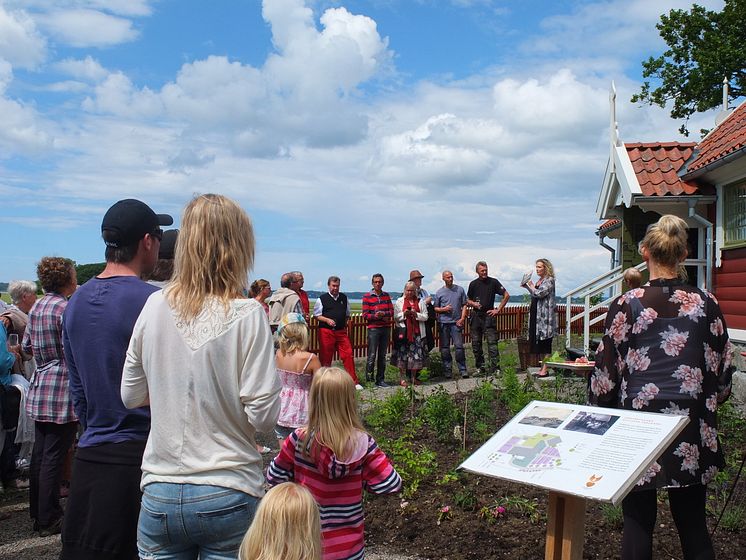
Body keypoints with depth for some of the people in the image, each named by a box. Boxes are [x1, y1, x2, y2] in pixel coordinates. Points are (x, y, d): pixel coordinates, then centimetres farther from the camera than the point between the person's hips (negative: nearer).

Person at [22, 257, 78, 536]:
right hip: (62, 390, -8)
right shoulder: (65, 308, -15)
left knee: (40, 453, 15)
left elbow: (27, 346, 18)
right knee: (54, 457, -2)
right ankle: (49, 520, 5)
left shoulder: (37, 307, 11)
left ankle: (37, 513, 26)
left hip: (40, 388, 9)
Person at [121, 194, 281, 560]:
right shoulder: (247, 314, -14)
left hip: (160, 493, 3)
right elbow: (263, 416, -15)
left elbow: (131, 396, 6)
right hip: (227, 497, -3)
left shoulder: (155, 306, -4)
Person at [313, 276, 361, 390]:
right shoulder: (322, 299, 2)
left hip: (341, 331, 3)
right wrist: (327, 320, -13)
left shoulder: (344, 298, 13)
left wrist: (345, 324, 10)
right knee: (325, 357, 2)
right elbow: (316, 315, 2)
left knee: (348, 355, -3)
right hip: (326, 332, -3)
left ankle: (354, 381, 3)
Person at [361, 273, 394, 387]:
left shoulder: (386, 296, 11)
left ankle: (380, 379, 14)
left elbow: (391, 311, 5)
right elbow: (365, 315, -5)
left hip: (386, 328, 4)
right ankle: (368, 374, 8)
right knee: (372, 355, -8)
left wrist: (384, 313, -15)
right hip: (373, 328, -4)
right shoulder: (367, 297, -1)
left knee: (382, 355, 8)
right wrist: (375, 316, -20)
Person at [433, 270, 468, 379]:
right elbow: (435, 308, 10)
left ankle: (462, 370, 2)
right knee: (445, 348, 4)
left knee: (459, 346, -6)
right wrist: (443, 309, -9)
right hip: (443, 323, 1)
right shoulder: (439, 292, 7)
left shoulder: (460, 290, 8)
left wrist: (462, 318, -3)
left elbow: (464, 305, 9)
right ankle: (447, 370, 12)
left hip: (456, 322, -1)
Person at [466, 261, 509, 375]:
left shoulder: (493, 282, 0)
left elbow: (506, 295, 2)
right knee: (476, 343, 6)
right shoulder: (473, 284, 9)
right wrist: (473, 303, -5)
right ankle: (480, 367, 16)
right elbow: (468, 300, 18)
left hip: (489, 315, -4)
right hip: (476, 316, 4)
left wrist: (498, 310, -2)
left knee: (492, 342, -11)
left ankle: (495, 366, -10)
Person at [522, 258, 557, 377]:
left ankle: (545, 369, -3)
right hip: (536, 316, 9)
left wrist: (531, 286, -3)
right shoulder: (539, 281, 17)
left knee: (545, 343, -5)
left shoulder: (549, 280, -10)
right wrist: (527, 287, 11)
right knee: (539, 343, 11)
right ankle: (542, 367, 18)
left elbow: (539, 293, -20)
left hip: (545, 316, -9)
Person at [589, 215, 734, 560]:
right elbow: (724, 370, 6)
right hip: (692, 431, 2)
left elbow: (606, 370, -5)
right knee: (692, 523, 15)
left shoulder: (626, 305, -9)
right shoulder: (705, 304, -2)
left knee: (638, 522, 10)